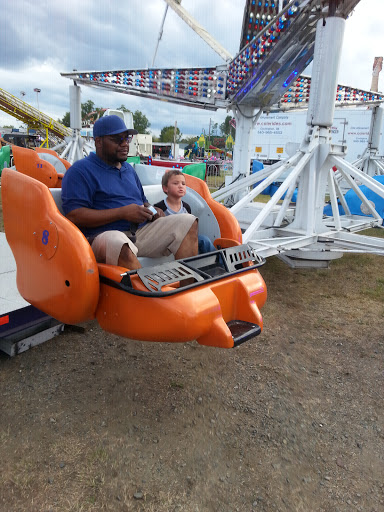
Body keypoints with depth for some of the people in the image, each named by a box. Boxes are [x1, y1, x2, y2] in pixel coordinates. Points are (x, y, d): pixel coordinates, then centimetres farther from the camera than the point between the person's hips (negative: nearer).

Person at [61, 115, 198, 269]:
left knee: (189, 222, -9)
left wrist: (151, 211, 9)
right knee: (121, 245, -43)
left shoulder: (129, 169, 25)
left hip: (142, 231, 7)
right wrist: (123, 212, -16)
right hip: (105, 234, -7)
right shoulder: (80, 170, 0)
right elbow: (74, 216, -13)